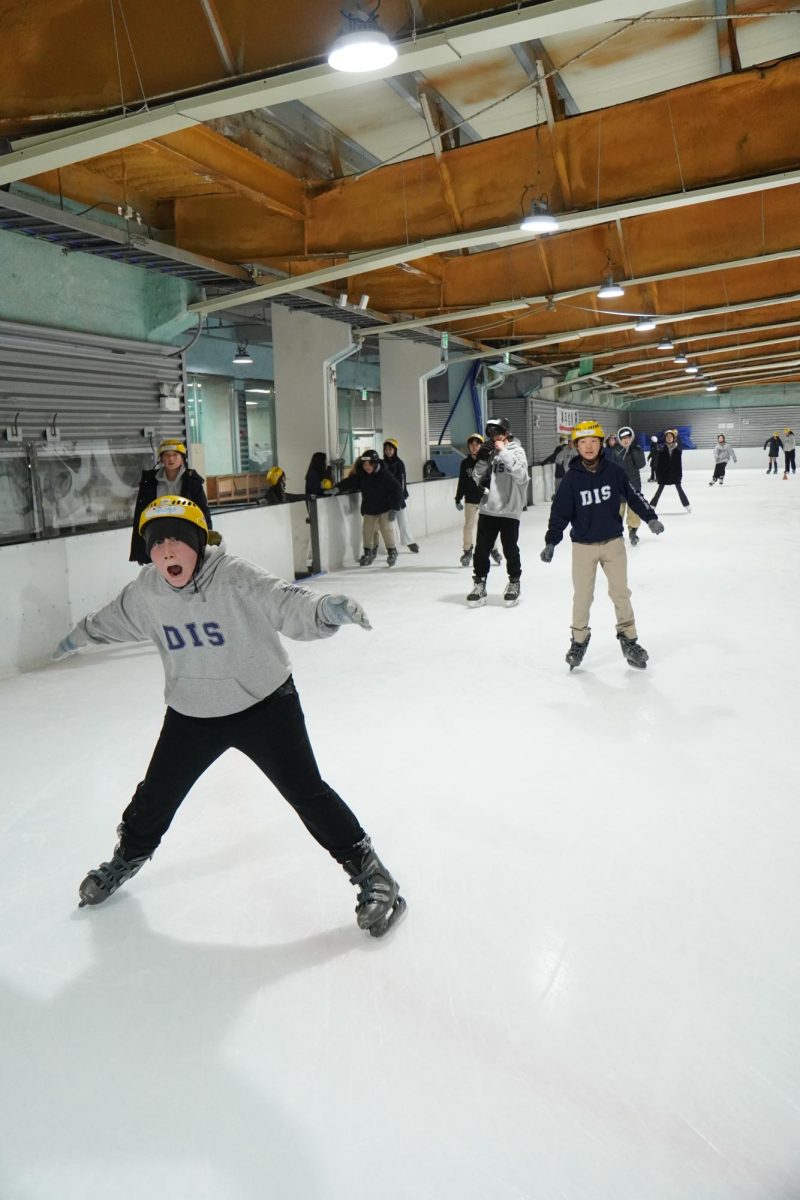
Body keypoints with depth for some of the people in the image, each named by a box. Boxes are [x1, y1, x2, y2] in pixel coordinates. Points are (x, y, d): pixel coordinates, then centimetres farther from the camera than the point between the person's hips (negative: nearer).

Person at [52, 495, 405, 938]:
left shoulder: (235, 577, -25)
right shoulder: (145, 592, -8)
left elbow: (286, 604, -38)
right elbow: (116, 618, 14)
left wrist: (325, 608, -59)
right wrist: (82, 634, 32)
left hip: (263, 703, -5)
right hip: (191, 714, 5)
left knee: (306, 791, -7)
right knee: (157, 793, 18)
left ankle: (367, 869, 10)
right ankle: (128, 857, 49)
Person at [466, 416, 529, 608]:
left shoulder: (516, 451, -5)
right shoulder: (489, 451, 9)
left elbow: (521, 475, -21)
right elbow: (478, 479, 8)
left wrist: (503, 452, -20)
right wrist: (482, 459, -9)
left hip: (509, 511, -4)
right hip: (487, 510, 4)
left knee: (510, 550, 5)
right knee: (481, 549, 4)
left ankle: (514, 583, 24)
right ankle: (479, 584, 16)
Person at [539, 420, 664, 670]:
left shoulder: (613, 470, -5)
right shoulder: (572, 477, -7)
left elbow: (633, 495, 5)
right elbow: (560, 511, -6)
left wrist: (650, 517, -2)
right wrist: (551, 542, -12)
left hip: (613, 542, 1)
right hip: (583, 546, -1)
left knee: (620, 592, 7)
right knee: (582, 596, 7)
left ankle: (628, 639, 21)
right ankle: (579, 640, 25)